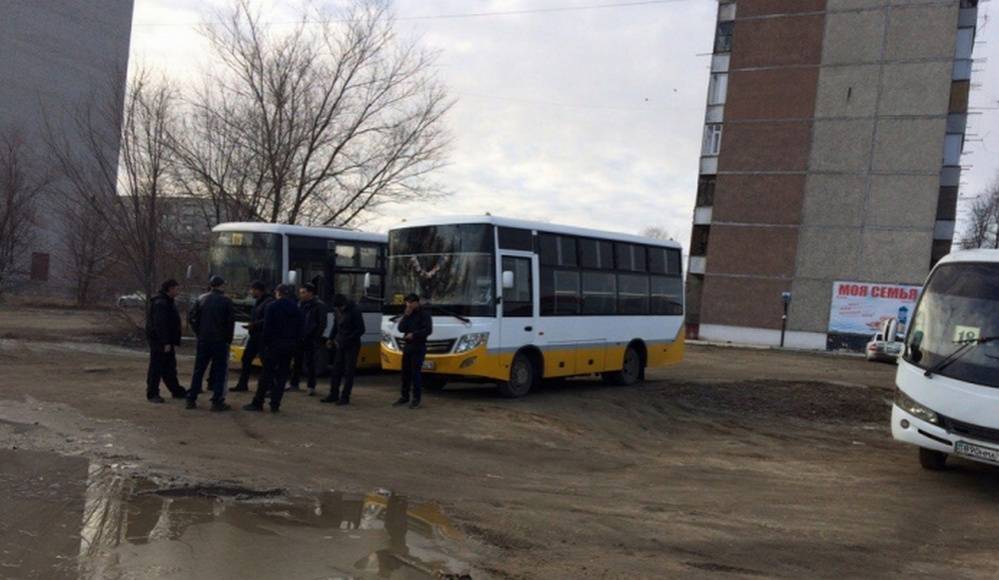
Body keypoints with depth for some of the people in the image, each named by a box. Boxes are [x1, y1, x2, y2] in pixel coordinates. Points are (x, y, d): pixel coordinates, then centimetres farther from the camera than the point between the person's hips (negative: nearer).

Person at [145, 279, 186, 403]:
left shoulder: (169, 302, 17)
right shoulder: (160, 303, -17)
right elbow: (160, 325, -24)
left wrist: (175, 342, 15)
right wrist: (166, 343, -26)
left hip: (167, 342, 10)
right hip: (158, 341, -10)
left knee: (170, 368, 16)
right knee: (156, 368, -4)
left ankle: (177, 391, 23)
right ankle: (152, 394, 2)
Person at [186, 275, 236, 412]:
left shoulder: (201, 299, 4)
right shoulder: (226, 301, -7)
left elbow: (191, 317, 3)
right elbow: (231, 321, -9)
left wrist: (199, 333, 10)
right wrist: (228, 339, 2)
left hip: (203, 340, 4)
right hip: (220, 341, -4)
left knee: (199, 370, 12)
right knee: (220, 371, 3)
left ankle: (191, 399, 14)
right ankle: (217, 402, -1)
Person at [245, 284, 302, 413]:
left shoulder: (272, 306, -6)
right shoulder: (296, 309, 8)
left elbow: (267, 327, -10)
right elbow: (299, 330, 7)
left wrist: (263, 343, -5)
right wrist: (295, 344, 10)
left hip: (274, 344, -4)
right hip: (290, 345, 4)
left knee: (266, 373, 1)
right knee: (282, 375, 8)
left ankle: (257, 403, 5)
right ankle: (275, 404, 7)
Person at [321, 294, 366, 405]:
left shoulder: (354, 311, -17)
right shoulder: (337, 310, 3)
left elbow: (361, 330, -16)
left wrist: (346, 340, -19)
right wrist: (332, 339, 5)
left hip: (352, 346, -6)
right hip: (340, 345, 6)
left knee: (348, 372, -2)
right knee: (336, 370, 9)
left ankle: (345, 397, 3)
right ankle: (334, 394, 17)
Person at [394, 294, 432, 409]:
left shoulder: (424, 314, -5)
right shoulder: (407, 315, 14)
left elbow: (428, 330, -14)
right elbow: (401, 328, 3)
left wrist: (414, 334, -18)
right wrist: (406, 316, -6)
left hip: (419, 347, -6)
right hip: (407, 346, 6)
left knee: (416, 373, -7)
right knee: (405, 372, 9)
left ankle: (416, 399, -2)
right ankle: (405, 396, 19)